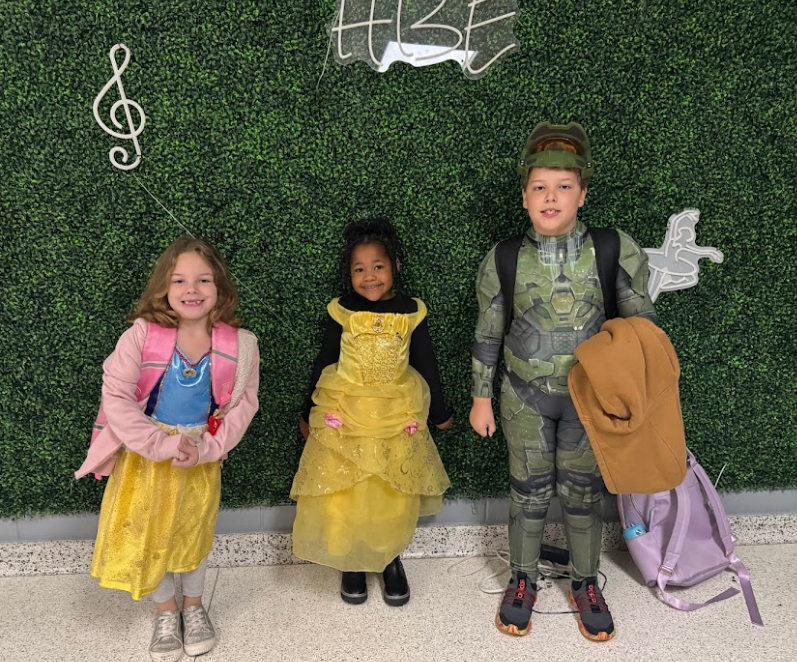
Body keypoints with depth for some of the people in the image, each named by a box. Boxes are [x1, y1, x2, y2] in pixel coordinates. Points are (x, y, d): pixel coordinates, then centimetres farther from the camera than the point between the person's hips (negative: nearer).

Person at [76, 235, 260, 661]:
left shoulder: (238, 344, -14)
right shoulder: (142, 335, -19)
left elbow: (243, 403, -7)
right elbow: (115, 396, -20)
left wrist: (207, 448, -19)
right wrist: (162, 444, -24)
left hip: (203, 456, 1)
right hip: (145, 454, -1)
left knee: (194, 531, 17)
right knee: (146, 532, 11)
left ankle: (193, 605, 43)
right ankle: (166, 611, 37)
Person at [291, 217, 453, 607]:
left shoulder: (411, 312, -3)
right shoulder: (341, 313, -4)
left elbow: (426, 365, 7)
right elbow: (323, 364, 5)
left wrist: (439, 413, 15)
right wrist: (310, 413, 11)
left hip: (397, 418, 1)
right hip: (343, 417, 0)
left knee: (393, 496, 8)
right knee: (343, 494, 4)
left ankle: (390, 561, 29)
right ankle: (351, 562, 24)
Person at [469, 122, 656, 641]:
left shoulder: (617, 252, -12)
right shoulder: (502, 260, -9)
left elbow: (643, 325, -2)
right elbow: (487, 334, 1)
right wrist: (482, 397, 4)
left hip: (590, 398, 0)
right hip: (526, 398, 0)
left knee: (583, 493, 14)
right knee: (529, 492, 13)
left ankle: (586, 584, 36)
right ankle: (523, 581, 35)